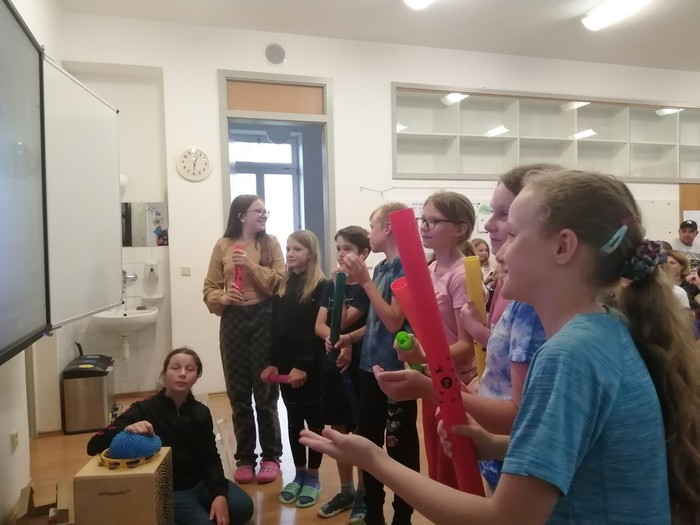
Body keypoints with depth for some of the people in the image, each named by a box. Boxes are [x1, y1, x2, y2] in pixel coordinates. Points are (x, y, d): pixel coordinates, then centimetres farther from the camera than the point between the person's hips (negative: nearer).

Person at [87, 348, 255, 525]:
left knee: (243, 507, -14)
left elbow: (211, 458, -2)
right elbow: (93, 447, -20)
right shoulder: (144, 410, -15)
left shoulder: (201, 412, -3)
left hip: (200, 482, 4)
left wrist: (220, 494, -19)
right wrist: (125, 430, -42)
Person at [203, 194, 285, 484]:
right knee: (238, 393, 8)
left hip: (264, 319, -1)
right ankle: (244, 458, 23)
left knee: (265, 390, 5)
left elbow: (281, 281, -6)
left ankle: (270, 456, 20)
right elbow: (209, 288, 6)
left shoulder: (270, 243, 4)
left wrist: (252, 267, -15)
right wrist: (222, 298, -14)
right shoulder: (223, 246, 6)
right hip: (233, 322, 1)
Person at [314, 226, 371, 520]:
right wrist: (334, 338, -16)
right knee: (338, 429, 14)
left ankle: (363, 493, 23)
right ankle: (345, 490, 29)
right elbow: (320, 325, -1)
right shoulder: (331, 285, 8)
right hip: (333, 363, 6)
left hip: (359, 365, -6)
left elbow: (358, 324, -14)